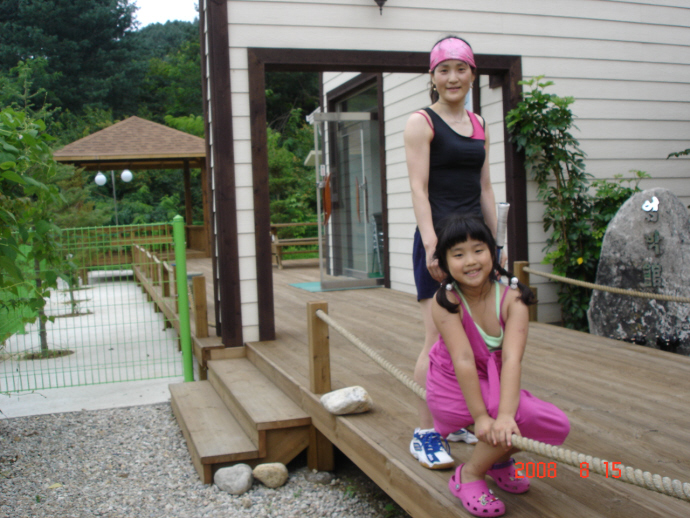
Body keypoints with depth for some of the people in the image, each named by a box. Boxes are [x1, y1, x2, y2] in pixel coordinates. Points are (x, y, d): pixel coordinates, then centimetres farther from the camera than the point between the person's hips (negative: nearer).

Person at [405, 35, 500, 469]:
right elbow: (419, 188, -10)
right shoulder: (421, 123, -2)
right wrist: (432, 244, -19)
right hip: (439, 237, -6)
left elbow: (485, 189, 18)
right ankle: (425, 434, 2)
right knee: (438, 340, -7)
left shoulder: (479, 125, 16)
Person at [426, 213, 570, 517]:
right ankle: (468, 476, -5)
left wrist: (505, 415, -40)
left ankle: (499, 459, 17)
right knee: (524, 414, -28)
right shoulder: (445, 301, -21)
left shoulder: (512, 298, -16)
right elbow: (463, 360, -28)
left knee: (557, 425, -12)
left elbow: (512, 358, -29)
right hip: (454, 388, -4)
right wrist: (481, 417, -32)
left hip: (495, 385, 4)